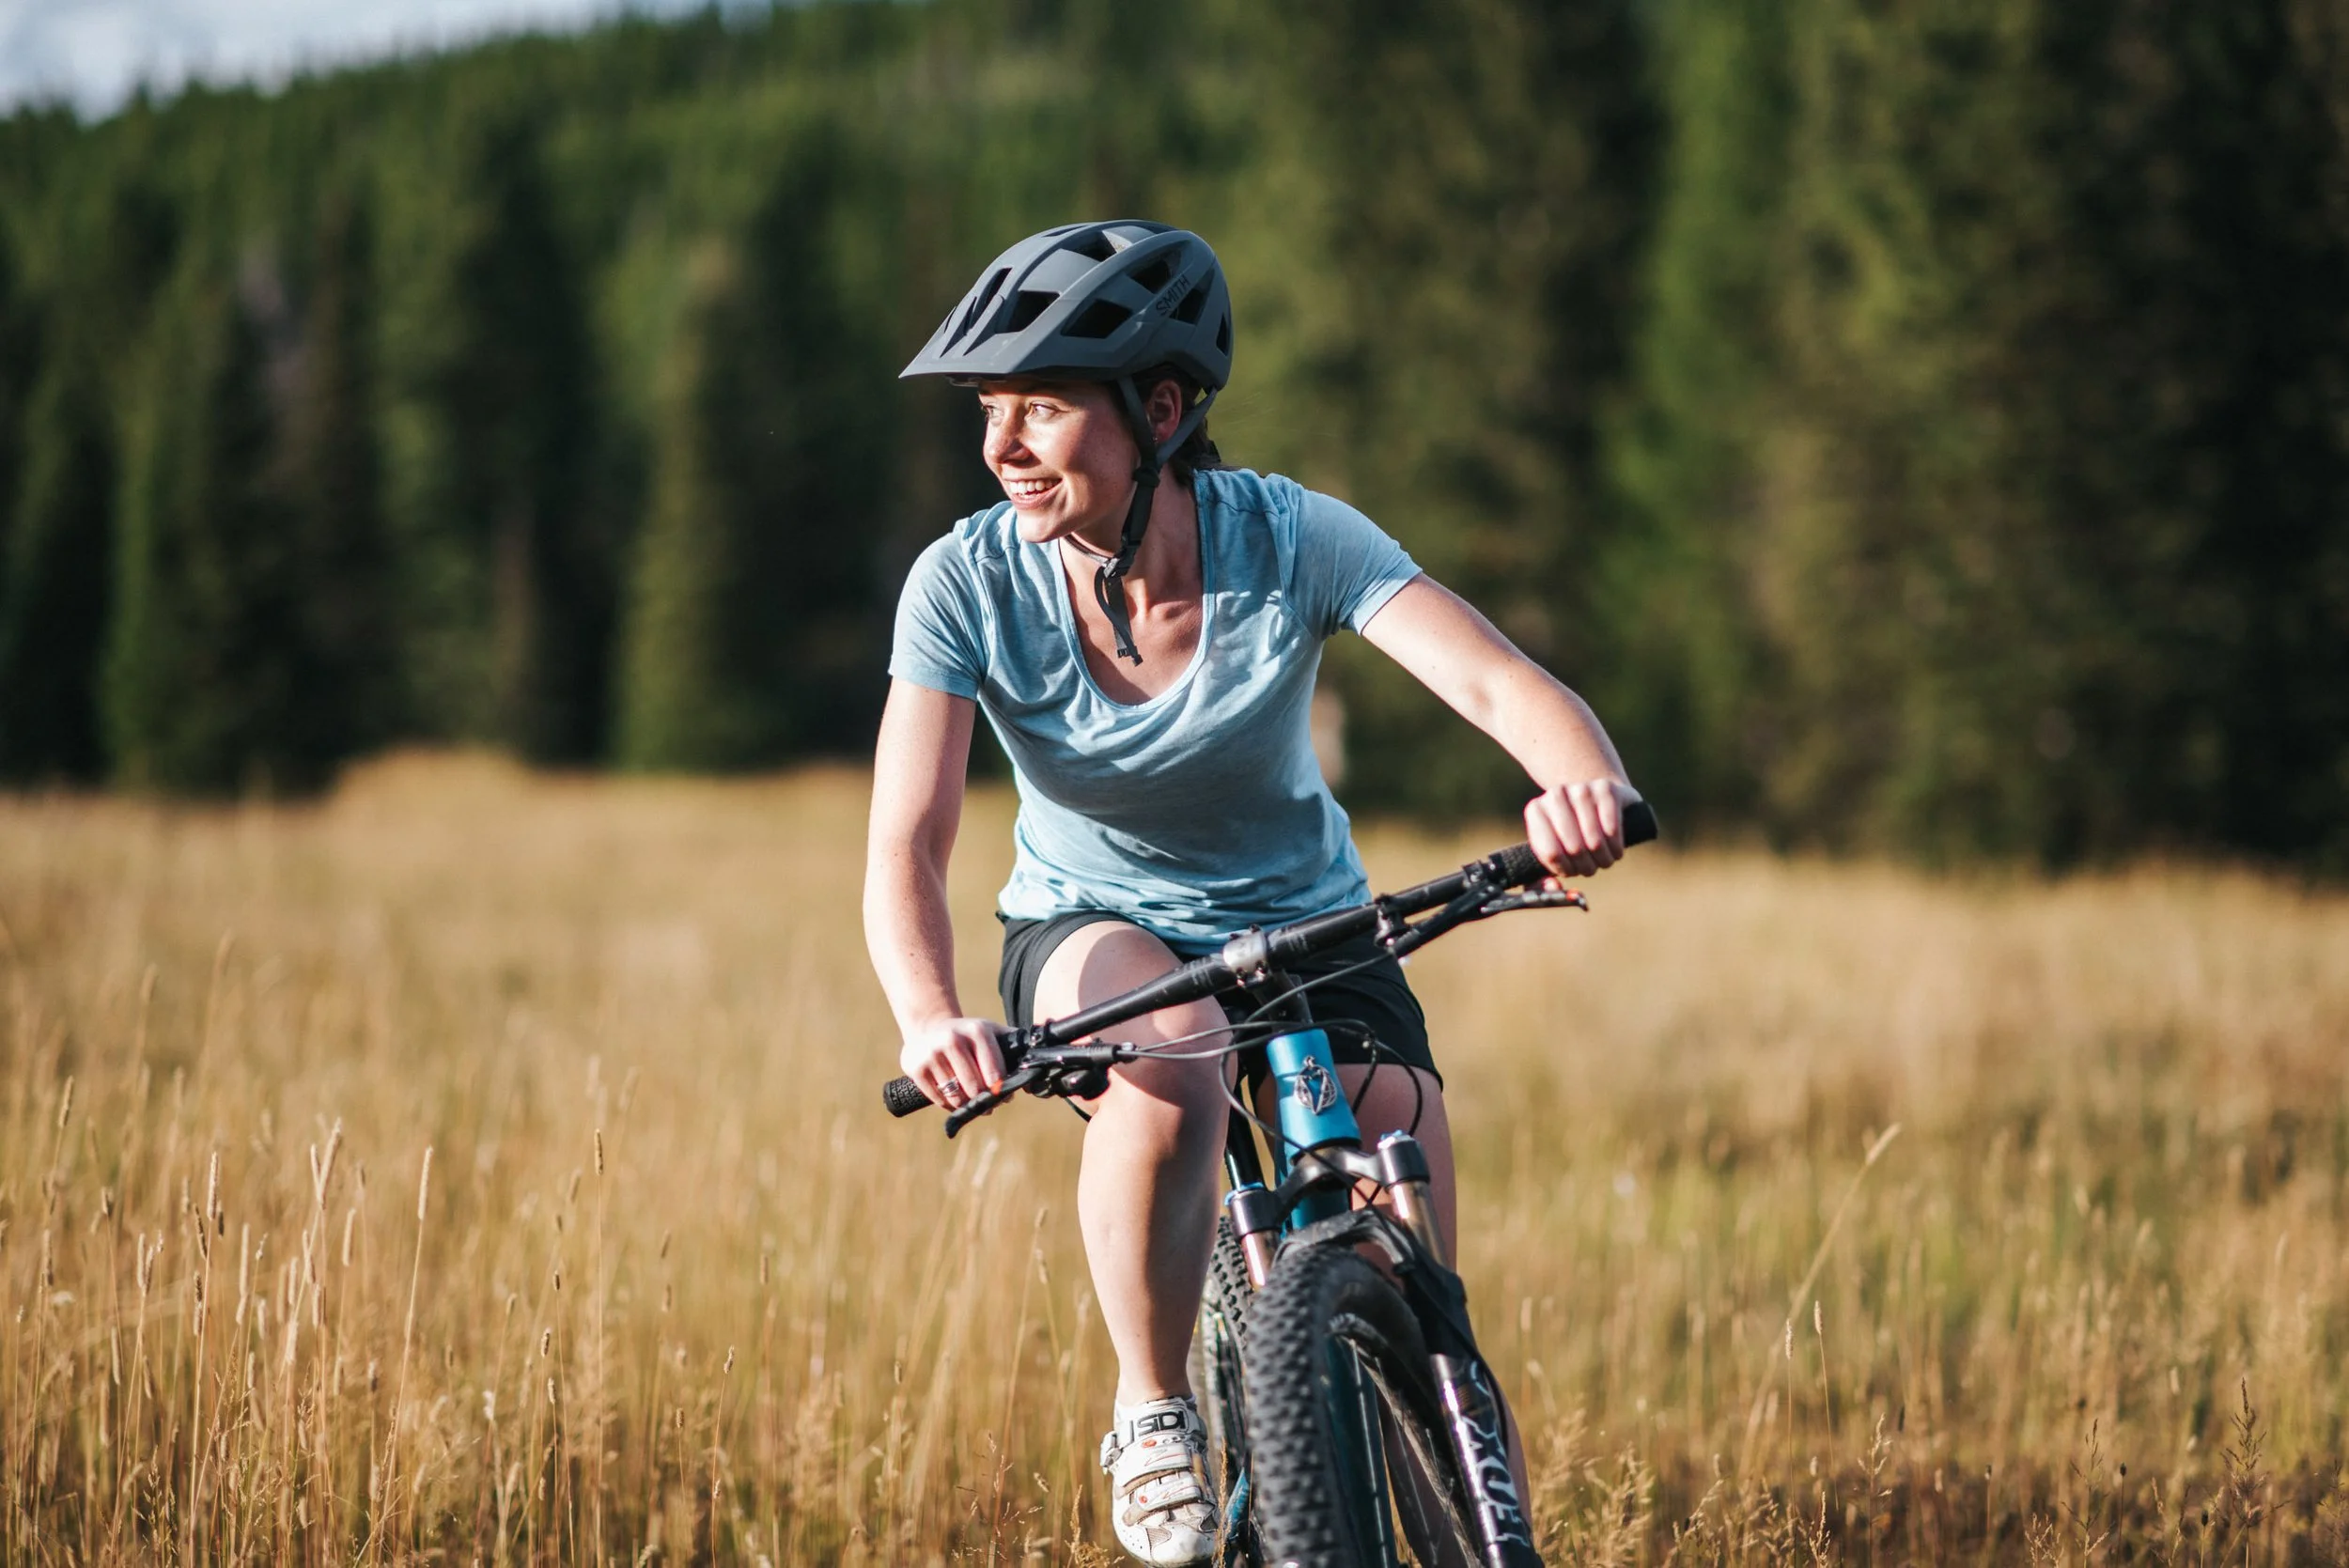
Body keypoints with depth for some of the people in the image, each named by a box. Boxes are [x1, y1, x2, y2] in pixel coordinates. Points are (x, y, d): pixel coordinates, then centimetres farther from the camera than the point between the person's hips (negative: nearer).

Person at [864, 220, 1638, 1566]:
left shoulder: (1289, 540, -23)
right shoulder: (969, 583, -21)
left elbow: (1499, 682, -34)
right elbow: (908, 841, -27)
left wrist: (1587, 783, -58)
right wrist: (930, 1020, -49)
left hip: (1305, 931, 1)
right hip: (1095, 933, 0)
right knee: (1171, 1058, -36)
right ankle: (1154, 1413, -15)